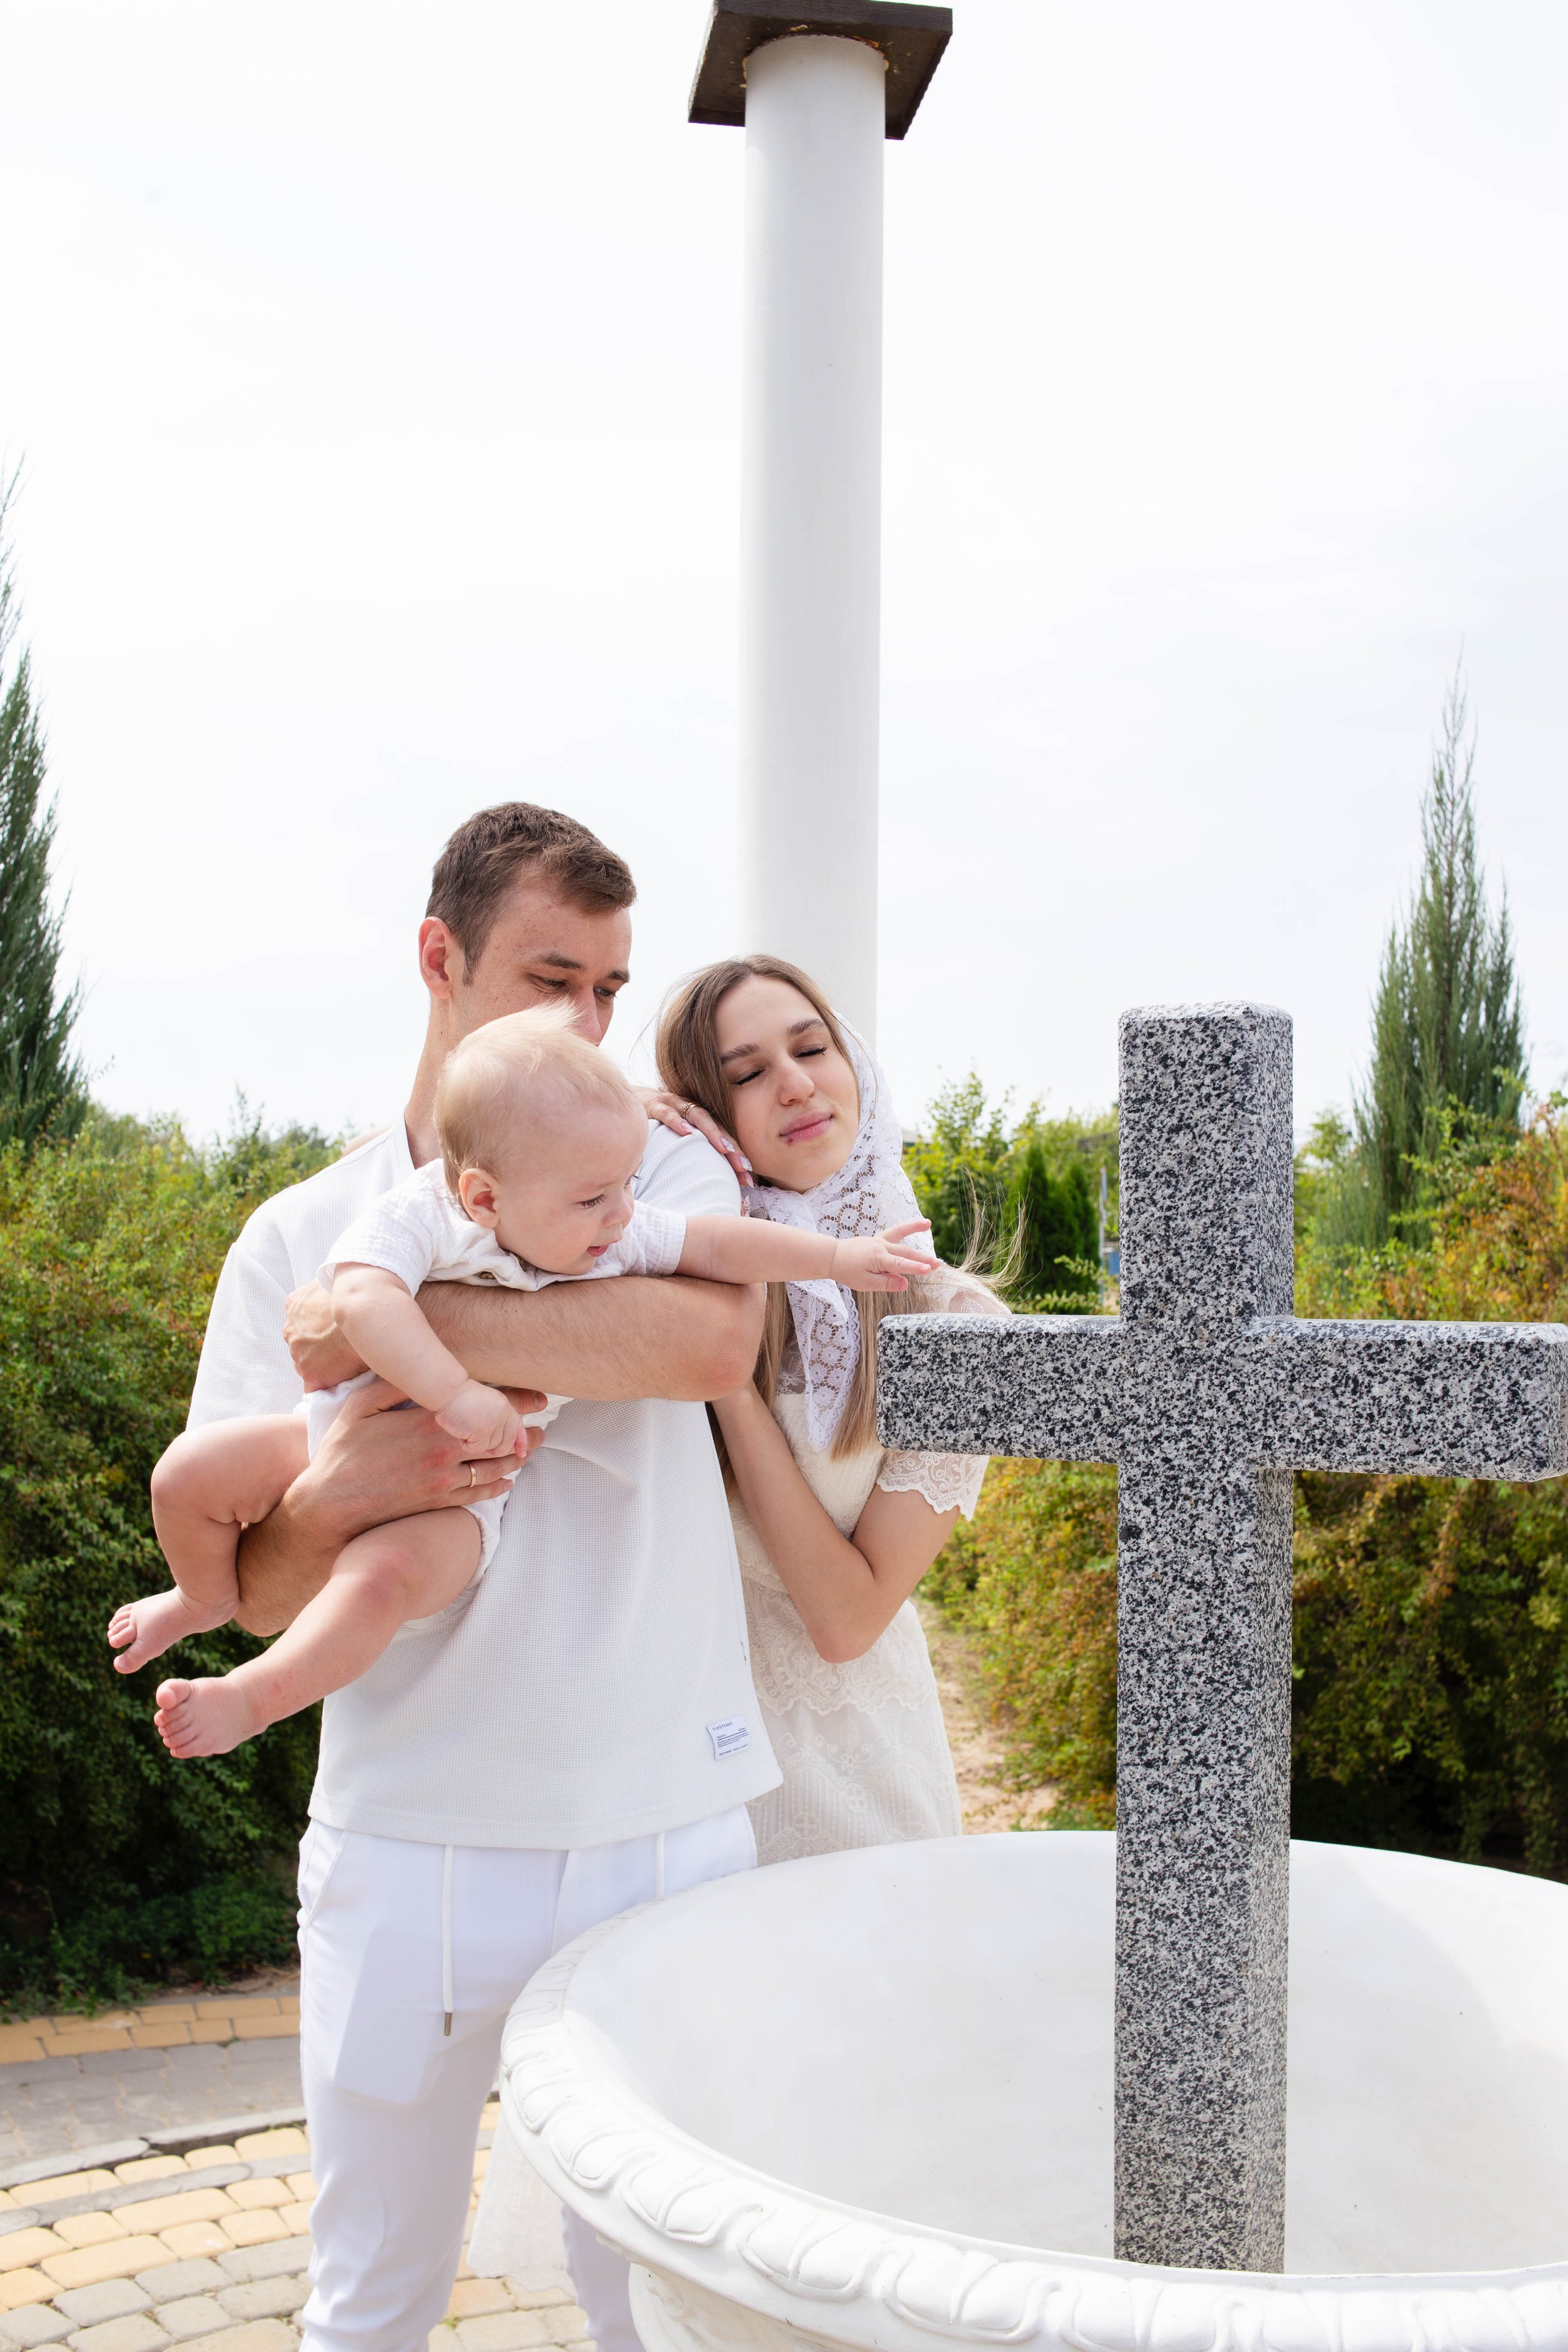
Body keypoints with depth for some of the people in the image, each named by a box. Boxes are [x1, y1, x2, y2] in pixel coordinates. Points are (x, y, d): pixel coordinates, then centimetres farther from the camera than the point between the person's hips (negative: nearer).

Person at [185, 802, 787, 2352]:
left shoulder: (665, 1170, 2)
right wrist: (330, 1497, -20)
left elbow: (712, 1338, -23)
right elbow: (252, 1590, 2)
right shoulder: (298, 1239, 4)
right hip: (411, 1840, 1)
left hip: (662, 1829, 0)